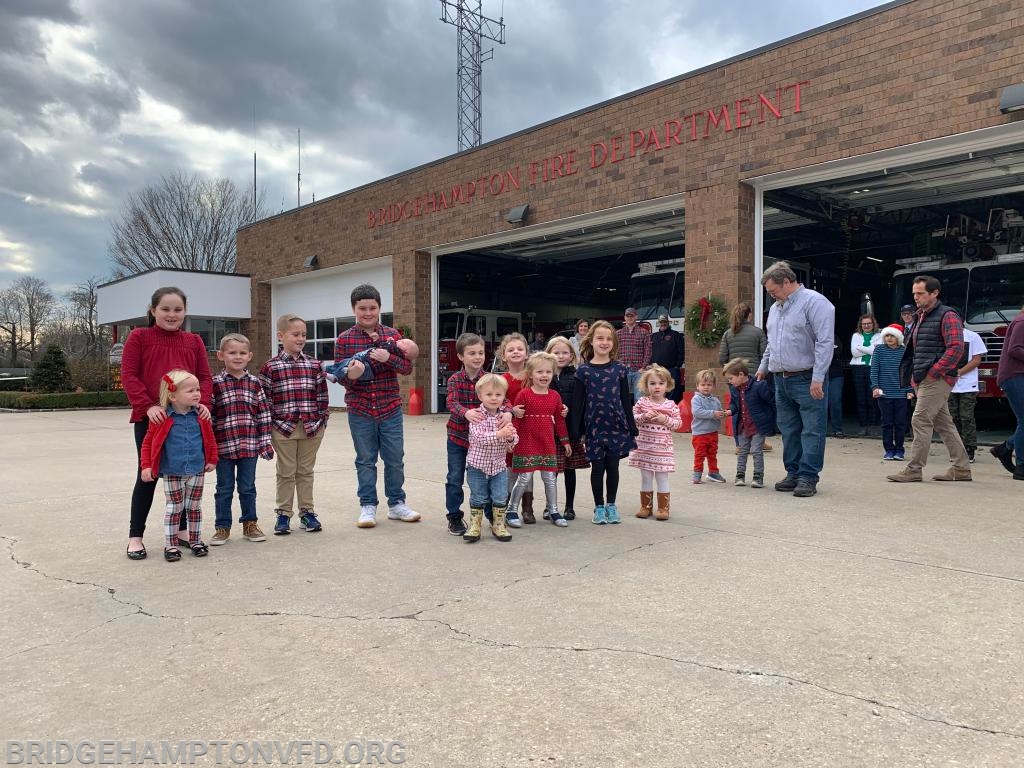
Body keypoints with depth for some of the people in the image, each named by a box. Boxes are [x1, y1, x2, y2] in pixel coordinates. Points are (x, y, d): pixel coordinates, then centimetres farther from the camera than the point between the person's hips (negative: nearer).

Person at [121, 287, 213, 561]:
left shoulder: (194, 341, 10)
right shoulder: (138, 337, 0)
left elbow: (205, 377, 8)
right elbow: (128, 375, -6)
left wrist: (203, 403, -11)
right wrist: (148, 406, -18)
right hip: (150, 418, -3)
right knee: (148, 475, 3)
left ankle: (182, 530, 26)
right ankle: (135, 536, 15)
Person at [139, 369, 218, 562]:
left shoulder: (200, 416, -2)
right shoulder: (162, 418, -11)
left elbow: (210, 438, 11)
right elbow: (148, 442, -3)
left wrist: (212, 460, 11)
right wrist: (146, 466, -5)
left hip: (197, 470, 3)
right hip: (172, 472, -3)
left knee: (194, 507, 13)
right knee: (174, 508, 6)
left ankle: (196, 541, 26)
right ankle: (171, 545, 18)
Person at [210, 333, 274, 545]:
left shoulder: (254, 383, 4)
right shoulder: (215, 384, -2)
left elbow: (264, 413, 5)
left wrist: (265, 442, 1)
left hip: (250, 445, 2)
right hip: (224, 446, -1)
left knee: (247, 487, 11)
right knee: (224, 488, 9)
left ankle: (250, 524, 24)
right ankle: (222, 527, 20)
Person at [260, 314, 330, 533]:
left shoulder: (314, 365, 5)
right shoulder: (271, 366, -3)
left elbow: (322, 395, 7)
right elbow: (264, 398, -3)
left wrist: (322, 420, 2)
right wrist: (269, 425, -7)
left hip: (311, 428, 2)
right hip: (284, 428, -2)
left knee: (306, 472, 12)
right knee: (286, 473, 7)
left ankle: (307, 512, 22)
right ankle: (283, 514, 19)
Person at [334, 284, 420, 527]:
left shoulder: (392, 335, 2)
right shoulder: (344, 340, -2)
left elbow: (407, 367, -2)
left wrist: (389, 357, -20)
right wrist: (350, 375, -24)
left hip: (390, 409, 1)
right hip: (360, 411, -1)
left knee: (395, 459, 8)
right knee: (365, 460, 8)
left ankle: (396, 503, 23)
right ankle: (367, 506, 21)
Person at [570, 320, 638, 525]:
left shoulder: (619, 369, 2)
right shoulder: (584, 370, -3)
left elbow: (626, 399, 5)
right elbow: (578, 402, -2)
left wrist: (631, 427, 3)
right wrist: (575, 431, -5)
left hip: (617, 424, 1)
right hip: (594, 426, -1)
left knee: (613, 466, 8)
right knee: (598, 467, 6)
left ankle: (611, 505, 24)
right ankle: (599, 507, 20)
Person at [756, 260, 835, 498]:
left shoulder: (814, 302, -9)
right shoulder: (776, 307, 17)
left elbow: (825, 342, -16)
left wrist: (818, 378, -20)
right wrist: (763, 367, 26)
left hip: (806, 379, -8)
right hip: (781, 380, 8)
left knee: (812, 431, -3)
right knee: (788, 430, 11)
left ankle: (808, 477, 1)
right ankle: (793, 474, 19)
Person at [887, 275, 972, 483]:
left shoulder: (947, 315, -9)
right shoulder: (921, 316, 18)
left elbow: (956, 348, -18)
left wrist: (933, 373, -20)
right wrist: (914, 376, 15)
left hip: (937, 379, -9)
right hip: (923, 380, 9)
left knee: (921, 421, -10)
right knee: (943, 423, 12)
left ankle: (913, 470, -7)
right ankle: (961, 468, 19)